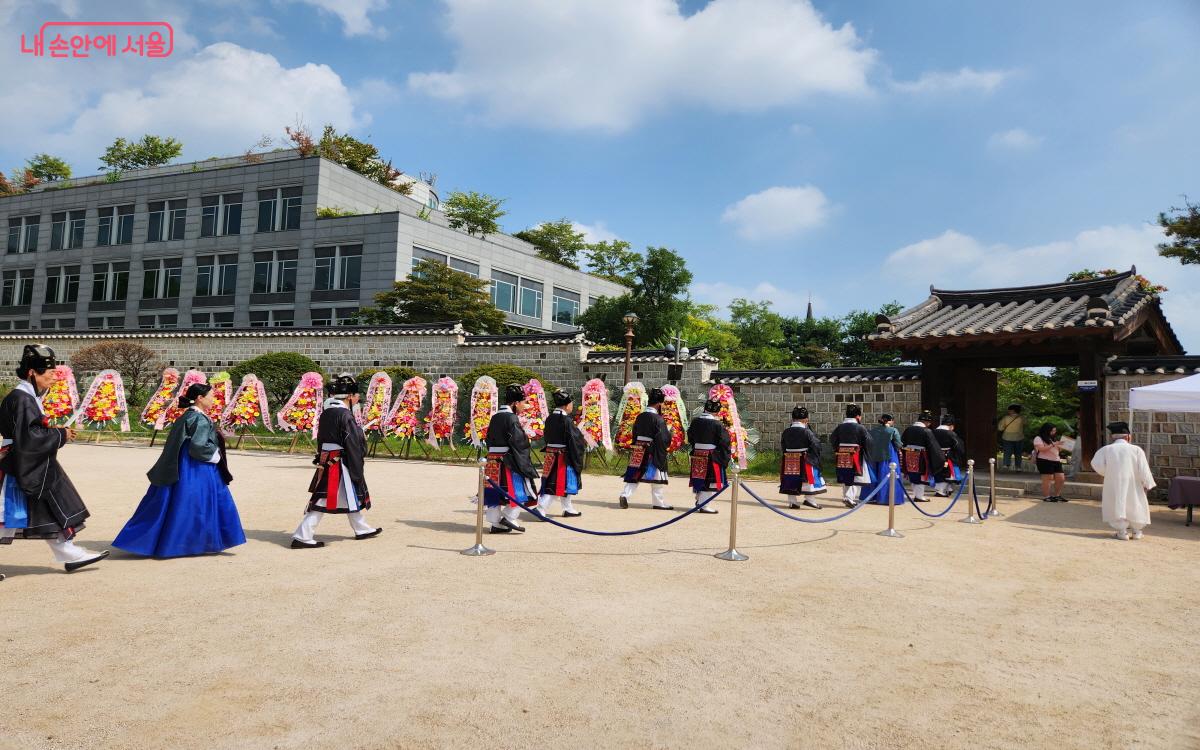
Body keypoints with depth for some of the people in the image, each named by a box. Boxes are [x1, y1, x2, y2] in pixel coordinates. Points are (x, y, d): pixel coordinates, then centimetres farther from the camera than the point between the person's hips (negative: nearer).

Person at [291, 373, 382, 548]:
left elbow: (321, 440, 14)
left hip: (326, 463, 9)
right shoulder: (345, 415, -18)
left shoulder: (325, 413, 8)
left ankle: (362, 529, 35)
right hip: (341, 466, -9)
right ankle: (302, 537, 1)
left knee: (352, 496, 20)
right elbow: (354, 446, -17)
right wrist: (358, 473, -11)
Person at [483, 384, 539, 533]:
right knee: (520, 487, 5)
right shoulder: (512, 418, -13)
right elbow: (519, 441, -20)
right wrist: (527, 440, -3)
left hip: (493, 459, 8)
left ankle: (495, 522, 13)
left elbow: (488, 439, 16)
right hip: (508, 460, -8)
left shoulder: (495, 417, 12)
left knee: (495, 489, 9)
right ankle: (509, 517, 0)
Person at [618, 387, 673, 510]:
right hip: (654, 453, -5)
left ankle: (625, 495, -6)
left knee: (634, 475, 9)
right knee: (657, 477, 6)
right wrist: (669, 431, 1)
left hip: (638, 451, 5)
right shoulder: (658, 419, -15)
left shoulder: (640, 417, 5)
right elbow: (664, 439, -17)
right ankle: (660, 502, 14)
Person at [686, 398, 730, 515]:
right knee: (711, 480, -1)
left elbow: (690, 437, 15)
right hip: (712, 456, -7)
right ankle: (705, 505, -3)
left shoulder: (695, 421, 4)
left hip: (697, 454, 7)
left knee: (699, 479, 17)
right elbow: (724, 442, -13)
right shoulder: (717, 424, -15)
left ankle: (699, 501, 31)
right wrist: (727, 456, -3)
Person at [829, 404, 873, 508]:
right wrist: (867, 454, 4)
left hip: (842, 456, 5)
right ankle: (850, 497, -11)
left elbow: (832, 439, 6)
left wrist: (837, 450, 16)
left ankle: (846, 497, 25)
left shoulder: (840, 427, 3)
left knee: (845, 478, 17)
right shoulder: (860, 428, -11)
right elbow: (868, 441, -11)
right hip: (856, 456, -5)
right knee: (856, 477, 3)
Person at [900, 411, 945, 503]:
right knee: (921, 475, 8)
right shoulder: (927, 431, -16)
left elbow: (902, 442, 10)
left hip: (908, 457, 6)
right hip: (921, 457, -6)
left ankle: (915, 494, 29)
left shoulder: (908, 429, 2)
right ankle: (919, 496, 12)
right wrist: (942, 459, -7)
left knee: (912, 475, 17)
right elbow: (934, 447, -14)